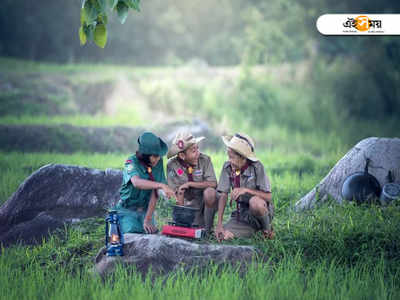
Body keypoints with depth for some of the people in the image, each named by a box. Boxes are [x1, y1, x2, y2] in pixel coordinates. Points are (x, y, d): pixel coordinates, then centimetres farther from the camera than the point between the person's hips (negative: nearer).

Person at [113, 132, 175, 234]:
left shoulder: (158, 163, -7)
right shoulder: (132, 162, -17)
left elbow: (155, 192, -10)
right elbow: (136, 182, -37)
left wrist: (148, 219, -15)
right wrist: (161, 185, -50)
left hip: (146, 210, 4)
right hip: (128, 210, -4)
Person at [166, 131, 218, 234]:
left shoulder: (205, 160, -15)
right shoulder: (172, 165, -12)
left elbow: (213, 183, -22)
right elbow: (178, 192, -12)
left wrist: (189, 184, -23)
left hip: (207, 201, -1)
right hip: (190, 204, 1)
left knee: (209, 191, -33)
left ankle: (208, 228, -16)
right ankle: (200, 223, 17)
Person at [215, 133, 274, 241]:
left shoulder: (256, 167, -15)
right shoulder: (227, 167, -4)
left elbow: (268, 197, -18)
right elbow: (223, 195, -4)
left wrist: (246, 190, -30)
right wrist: (219, 224, -12)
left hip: (261, 209, -5)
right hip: (242, 214, 5)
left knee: (255, 202, -39)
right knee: (223, 235, -20)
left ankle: (267, 229, -7)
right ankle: (254, 229, 9)